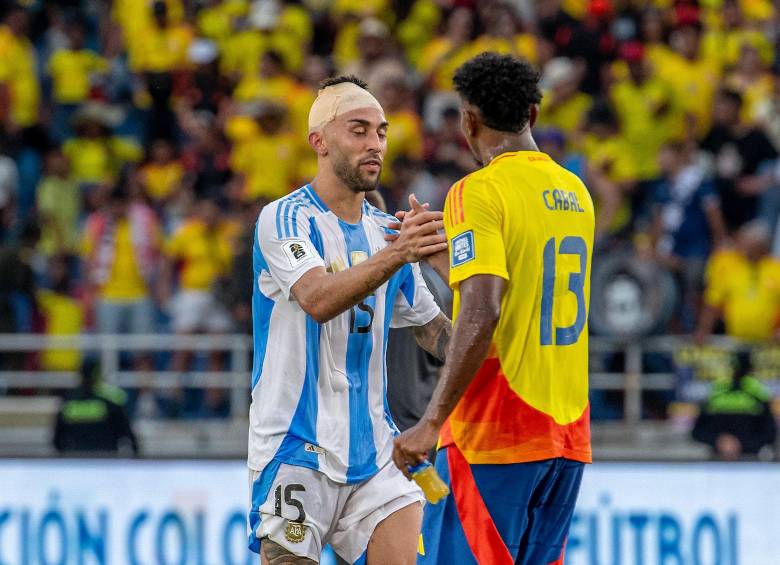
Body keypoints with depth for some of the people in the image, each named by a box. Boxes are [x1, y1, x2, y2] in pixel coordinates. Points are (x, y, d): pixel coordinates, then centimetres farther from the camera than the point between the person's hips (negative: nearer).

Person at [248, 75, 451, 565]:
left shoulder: (386, 231, 14)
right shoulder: (284, 219, -7)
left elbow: (439, 336, 17)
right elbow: (318, 299, -26)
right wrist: (395, 254, -40)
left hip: (372, 449, 6)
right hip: (296, 448, -6)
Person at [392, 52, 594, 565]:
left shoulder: (478, 192, -10)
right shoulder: (575, 192, 14)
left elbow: (481, 316, -21)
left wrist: (432, 423, -20)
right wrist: (435, 251, 34)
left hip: (494, 436, -7)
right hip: (568, 433, 7)